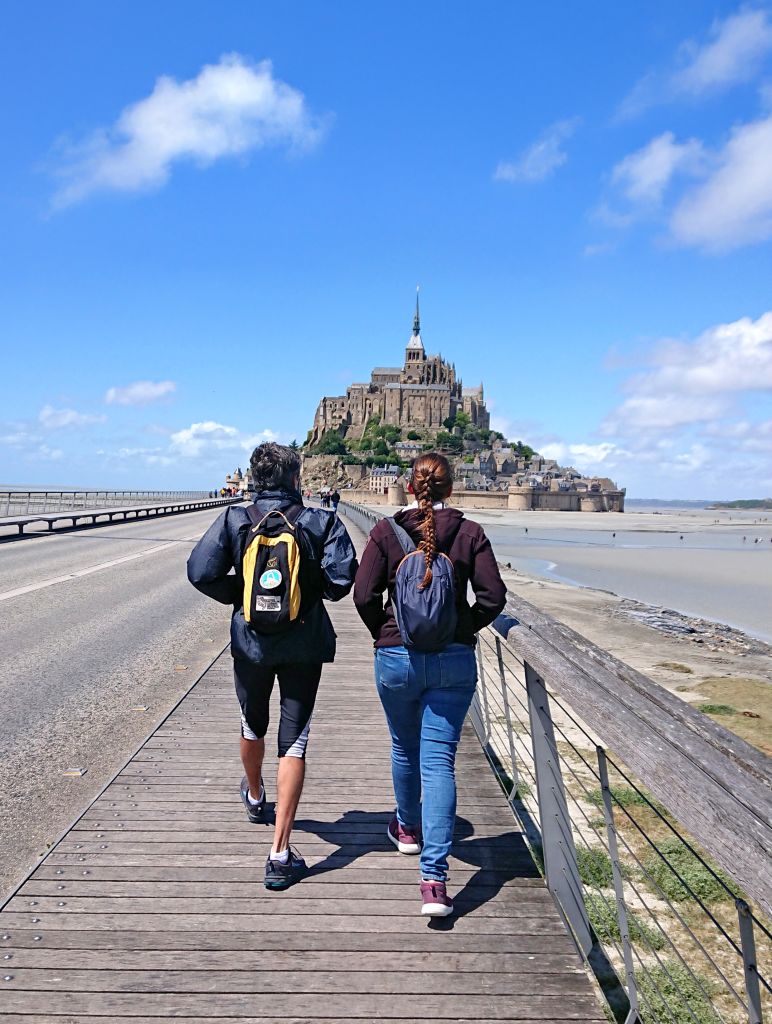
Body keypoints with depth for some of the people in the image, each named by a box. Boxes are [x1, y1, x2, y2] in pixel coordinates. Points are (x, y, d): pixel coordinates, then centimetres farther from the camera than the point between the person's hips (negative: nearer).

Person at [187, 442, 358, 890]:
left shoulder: (234, 519, -5)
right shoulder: (321, 521, -8)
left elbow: (201, 572, -12)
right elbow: (342, 579, -16)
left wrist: (237, 595, 5)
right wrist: (317, 588, 5)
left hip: (250, 642, 2)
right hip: (305, 645, -2)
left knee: (253, 727, 26)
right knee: (294, 743, 3)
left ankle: (255, 797, 53)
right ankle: (280, 854, 2)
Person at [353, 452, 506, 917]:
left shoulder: (387, 531, -5)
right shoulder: (470, 533, -3)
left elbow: (364, 594, -7)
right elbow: (493, 595, -6)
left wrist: (385, 633, 9)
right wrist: (464, 630, 10)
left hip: (396, 658, 1)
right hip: (454, 661, 0)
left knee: (405, 748, 22)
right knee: (439, 759, 1)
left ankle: (409, 828, 46)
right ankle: (435, 879, -5)